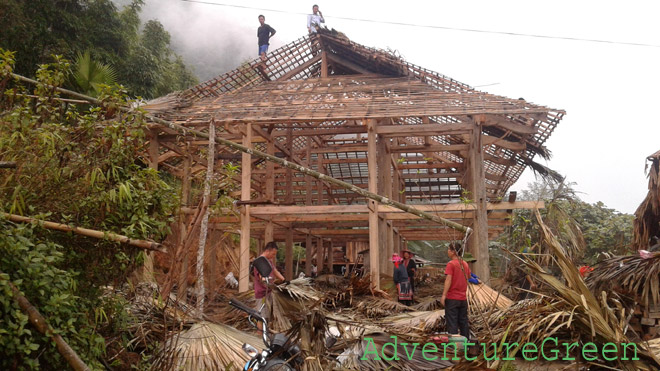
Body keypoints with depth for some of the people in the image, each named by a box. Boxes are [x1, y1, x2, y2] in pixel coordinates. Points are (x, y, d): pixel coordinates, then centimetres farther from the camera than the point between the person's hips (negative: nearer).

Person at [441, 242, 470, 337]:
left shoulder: (451, 264, -13)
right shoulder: (465, 264, 7)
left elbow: (448, 280, -19)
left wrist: (444, 295, -20)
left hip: (452, 298, -7)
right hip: (463, 299, 7)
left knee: (452, 323, -2)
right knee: (463, 322, 15)